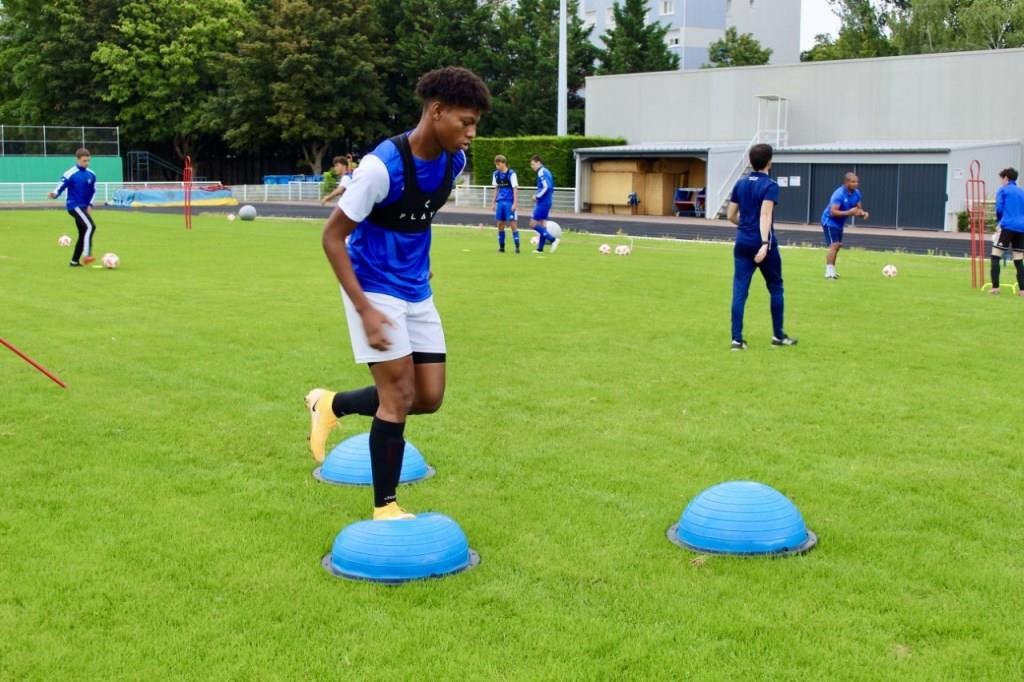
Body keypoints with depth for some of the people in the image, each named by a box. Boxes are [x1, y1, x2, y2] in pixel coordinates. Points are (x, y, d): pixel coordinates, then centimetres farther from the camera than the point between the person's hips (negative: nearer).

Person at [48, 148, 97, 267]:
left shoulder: (91, 174, 6)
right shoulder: (70, 174, -12)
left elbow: (93, 191, 15)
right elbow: (60, 187, -13)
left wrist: (90, 205, 4)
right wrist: (54, 194, -34)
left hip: (84, 207, 7)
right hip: (74, 205, -7)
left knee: (83, 234, 9)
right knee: (90, 226, -25)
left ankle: (74, 261, 19)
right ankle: (86, 255, -31)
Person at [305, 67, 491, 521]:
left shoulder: (454, 161, -4)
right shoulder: (382, 165, -25)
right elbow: (332, 236, -19)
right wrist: (365, 309, -23)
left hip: (416, 291, 7)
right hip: (375, 289, -7)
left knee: (430, 397, 7)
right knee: (400, 396, -7)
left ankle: (330, 404, 28)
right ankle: (385, 509, 8)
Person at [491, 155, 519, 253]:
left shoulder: (511, 174, -8)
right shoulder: (496, 174, 9)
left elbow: (515, 189, -9)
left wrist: (515, 203, -14)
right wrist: (494, 202, 15)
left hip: (509, 202, -6)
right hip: (500, 202, 6)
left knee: (512, 223, -8)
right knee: (500, 224, 6)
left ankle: (517, 247, -6)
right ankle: (501, 247, 14)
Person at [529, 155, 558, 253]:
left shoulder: (542, 172, -13)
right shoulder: (546, 172, 16)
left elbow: (546, 187, -24)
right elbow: (551, 188, 20)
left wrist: (537, 196, -14)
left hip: (542, 203, -10)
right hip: (547, 202, 10)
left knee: (533, 224, -7)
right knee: (542, 225, 10)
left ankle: (552, 240, -12)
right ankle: (540, 248, 12)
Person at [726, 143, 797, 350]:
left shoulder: (740, 184, 9)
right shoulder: (770, 185, -9)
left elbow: (731, 215, 13)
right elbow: (765, 215, -21)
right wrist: (765, 243, -28)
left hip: (742, 242, 5)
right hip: (762, 244, -5)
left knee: (739, 290, 1)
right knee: (775, 288, 12)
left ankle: (737, 338, -6)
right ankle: (778, 335, 19)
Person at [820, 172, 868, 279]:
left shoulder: (856, 193, -2)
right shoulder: (839, 194, -27)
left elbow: (858, 208, 6)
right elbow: (833, 212, -32)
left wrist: (863, 213, -17)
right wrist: (849, 212, -38)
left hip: (839, 223, 9)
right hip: (830, 221, -9)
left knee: (838, 245, 16)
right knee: (834, 245, -17)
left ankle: (831, 270, 30)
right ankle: (829, 272, -17)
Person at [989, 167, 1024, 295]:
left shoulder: (1003, 190, 3)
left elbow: (999, 209, -4)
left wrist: (998, 222, 13)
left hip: (1007, 227, -5)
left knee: (995, 256, -1)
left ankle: (995, 287, -11)